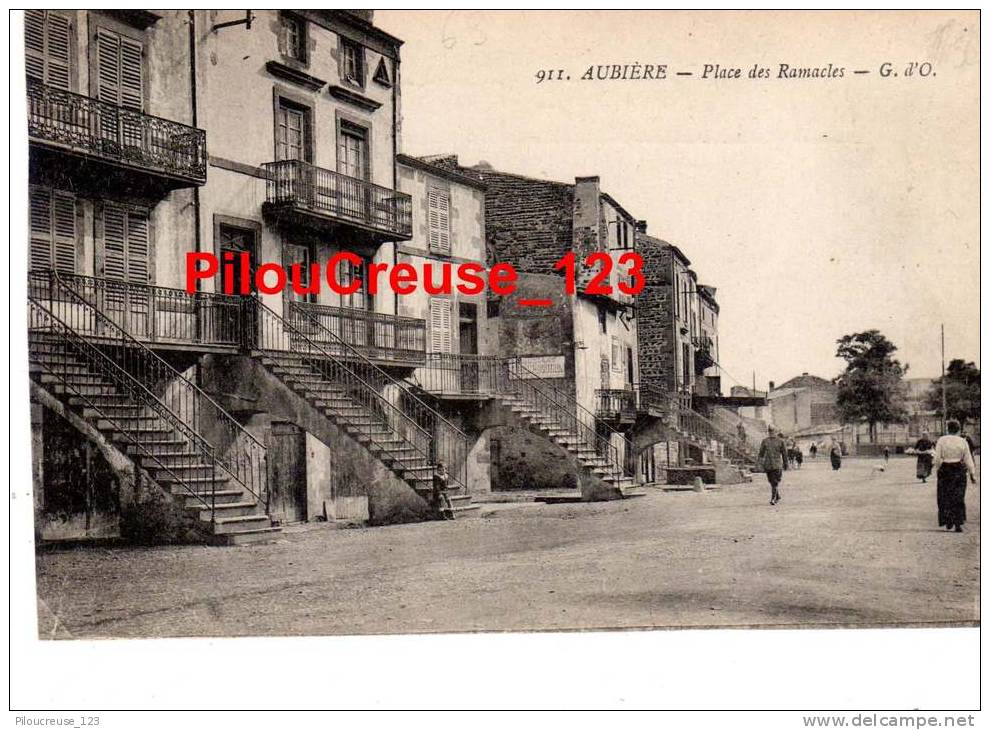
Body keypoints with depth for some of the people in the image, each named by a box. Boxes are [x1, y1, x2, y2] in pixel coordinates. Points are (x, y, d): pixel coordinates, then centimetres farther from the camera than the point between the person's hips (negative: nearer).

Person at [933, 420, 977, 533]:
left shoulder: (941, 440, -7)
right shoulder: (963, 441, -2)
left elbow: (937, 458, -9)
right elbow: (968, 459, -2)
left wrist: (937, 470, 6)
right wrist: (972, 474, 3)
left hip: (945, 470, -1)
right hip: (959, 470, 1)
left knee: (945, 497, 12)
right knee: (958, 497, 7)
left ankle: (948, 522, 16)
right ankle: (958, 524, 1)